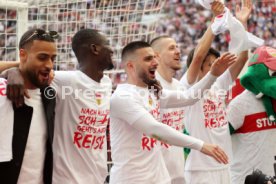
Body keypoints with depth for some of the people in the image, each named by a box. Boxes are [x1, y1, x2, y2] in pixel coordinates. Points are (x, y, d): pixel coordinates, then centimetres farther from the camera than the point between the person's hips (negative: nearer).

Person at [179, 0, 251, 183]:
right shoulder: (188, 87, -7)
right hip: (200, 169, -6)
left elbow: (242, 58, 2)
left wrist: (242, 23, -7)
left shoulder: (219, 85, 8)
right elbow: (198, 56, -22)